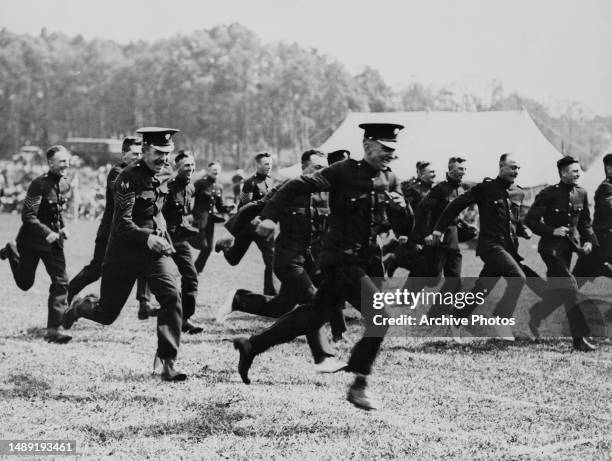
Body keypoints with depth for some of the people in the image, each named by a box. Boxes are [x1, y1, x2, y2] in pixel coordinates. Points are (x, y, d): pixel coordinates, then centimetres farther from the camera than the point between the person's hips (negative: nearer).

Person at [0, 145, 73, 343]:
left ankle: (53, 329, -4)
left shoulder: (65, 184, 2)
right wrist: (47, 233, -27)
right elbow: (27, 216, -20)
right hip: (32, 239, -5)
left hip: (53, 240, 5)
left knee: (61, 282, -7)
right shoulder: (39, 184, -20)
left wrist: (62, 228, 4)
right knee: (25, 283, 11)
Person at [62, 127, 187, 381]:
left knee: (172, 296, -19)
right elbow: (122, 223, -25)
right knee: (106, 314, 7)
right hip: (125, 252, -5)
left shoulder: (161, 175, 7)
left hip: (156, 248, 5)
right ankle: (81, 306, 44)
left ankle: (167, 363, -15)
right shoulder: (129, 177, -17)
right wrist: (147, 237, -40)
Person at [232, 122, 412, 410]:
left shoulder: (390, 180, 10)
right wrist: (270, 216, -24)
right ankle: (358, 386, -6)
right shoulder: (345, 171, -10)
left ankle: (251, 346, 28)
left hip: (367, 261, 7)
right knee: (380, 316, -18)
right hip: (341, 259, -7)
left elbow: (405, 228, 11)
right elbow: (298, 186, -14)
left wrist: (400, 208, -10)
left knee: (312, 317, 14)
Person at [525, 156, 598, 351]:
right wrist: (552, 231, -20)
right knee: (570, 288, -17)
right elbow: (530, 219, -9)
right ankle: (579, 338, -13)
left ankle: (532, 318, 34)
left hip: (568, 247, 7)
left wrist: (588, 241, -1)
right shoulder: (548, 194, -11)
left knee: (558, 291, 13)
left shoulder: (581, 194, 7)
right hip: (551, 246, -7)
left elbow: (585, 223, 16)